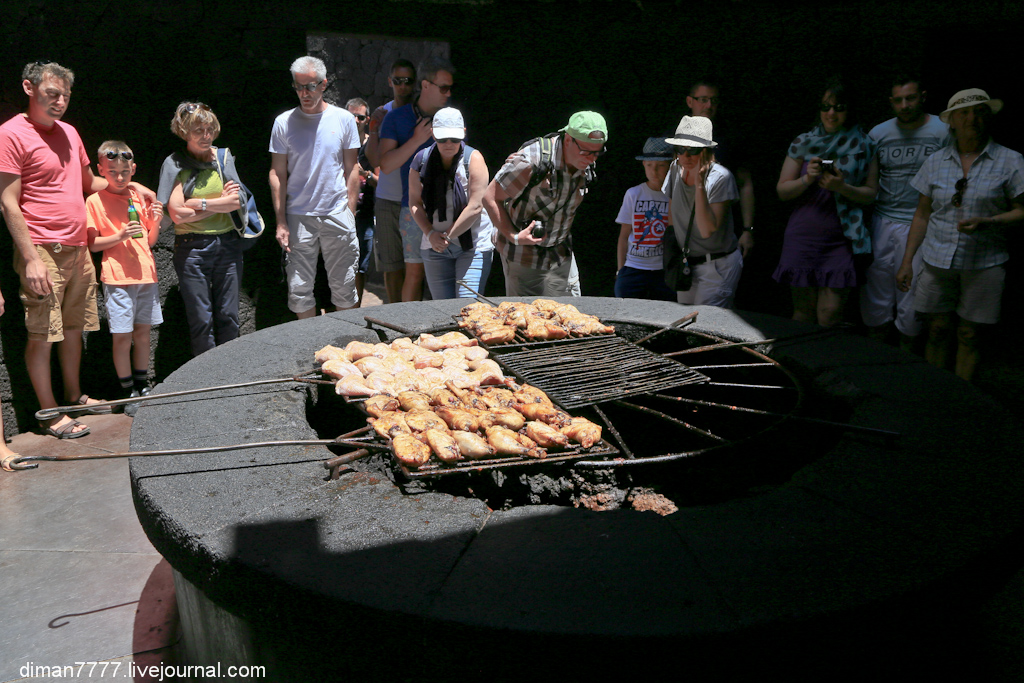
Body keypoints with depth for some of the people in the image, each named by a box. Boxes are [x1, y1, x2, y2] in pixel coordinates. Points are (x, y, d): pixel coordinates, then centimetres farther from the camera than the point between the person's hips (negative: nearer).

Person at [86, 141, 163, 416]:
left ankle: (143, 387, 22)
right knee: (123, 336, -3)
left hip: (145, 274, 4)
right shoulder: (95, 201, -1)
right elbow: (92, 244, -3)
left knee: (143, 332, 11)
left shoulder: (140, 198, 12)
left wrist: (155, 223, -4)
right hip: (117, 278, -4)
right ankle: (128, 393, 7)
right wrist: (120, 236, -17)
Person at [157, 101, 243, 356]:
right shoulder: (175, 164, 0)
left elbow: (236, 202, -2)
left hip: (228, 244, 3)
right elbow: (177, 213, -11)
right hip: (192, 247, -3)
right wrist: (219, 204, -8)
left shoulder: (224, 157, 9)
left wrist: (200, 203, -10)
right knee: (201, 320, 1)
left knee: (228, 317, 6)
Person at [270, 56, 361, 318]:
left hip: (338, 216, 0)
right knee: (299, 289, 3)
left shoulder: (344, 119, 4)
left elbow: (351, 170, 7)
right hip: (298, 217, 0)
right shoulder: (284, 122, 4)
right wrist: (281, 222, -1)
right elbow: (277, 173, 5)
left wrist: (350, 214, 0)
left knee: (344, 287, 5)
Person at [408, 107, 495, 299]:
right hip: (435, 247, 3)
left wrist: (448, 236, -11)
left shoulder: (473, 159, -8)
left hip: (473, 246, -3)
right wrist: (430, 234, -8)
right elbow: (415, 203, 6)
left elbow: (475, 207, -14)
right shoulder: (422, 160, 3)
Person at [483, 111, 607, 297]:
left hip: (560, 254, 6)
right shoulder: (530, 161, -24)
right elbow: (490, 198, -16)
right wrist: (514, 237, -21)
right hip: (524, 254, -6)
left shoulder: (585, 166, -2)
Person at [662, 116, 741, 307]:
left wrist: (699, 184, -28)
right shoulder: (676, 169, 0)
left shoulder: (721, 178, -17)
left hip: (717, 266, -6)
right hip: (685, 263, 6)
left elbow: (707, 230, -27)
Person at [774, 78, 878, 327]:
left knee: (830, 316, -6)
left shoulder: (864, 145, 5)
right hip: (802, 238, 1)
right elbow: (782, 191, 6)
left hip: (841, 239, -1)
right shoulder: (803, 143, 7)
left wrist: (842, 187, -14)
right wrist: (807, 179, -12)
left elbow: (871, 194, 4)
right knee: (804, 312, 5)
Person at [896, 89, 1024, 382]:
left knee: (970, 336, 2)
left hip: (983, 262, -2)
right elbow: (922, 215, 10)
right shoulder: (935, 162, 8)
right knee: (937, 330, 4)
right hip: (937, 259, 2)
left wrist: (986, 222, -19)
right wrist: (907, 261, 6)